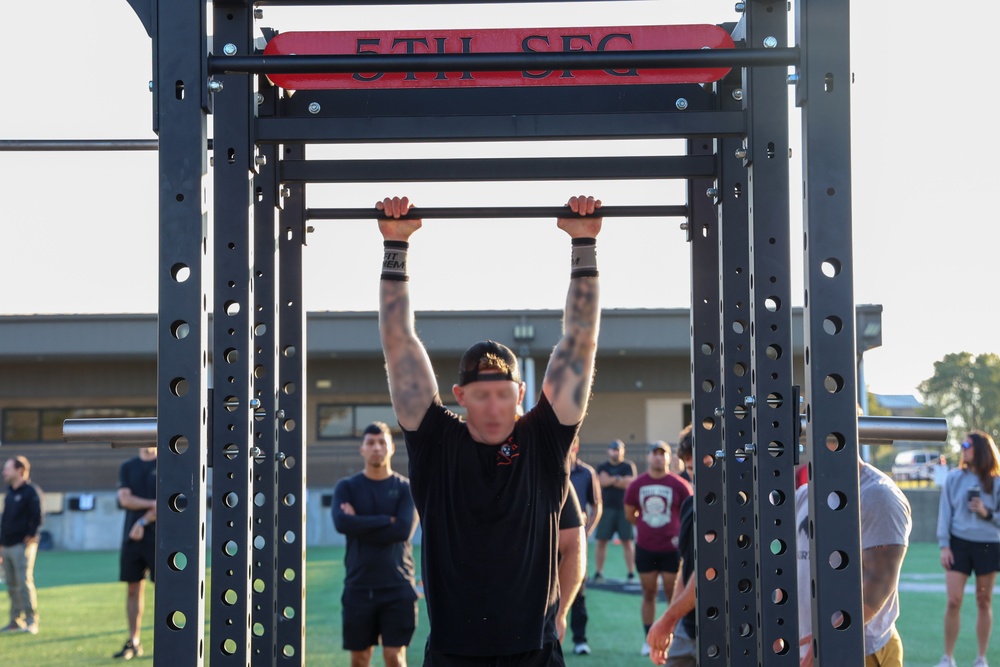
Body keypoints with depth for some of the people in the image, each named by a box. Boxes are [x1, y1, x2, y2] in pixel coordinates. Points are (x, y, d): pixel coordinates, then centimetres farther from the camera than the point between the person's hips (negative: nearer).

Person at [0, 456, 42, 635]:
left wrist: (31, 536, -18)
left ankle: (31, 621, -8)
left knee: (24, 583, -11)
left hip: (22, 546, -8)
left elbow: (37, 516, -14)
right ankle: (16, 621, 14)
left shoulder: (31, 491, -7)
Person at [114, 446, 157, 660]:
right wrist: (153, 504, -12)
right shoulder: (127, 467, 13)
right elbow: (125, 499, 0)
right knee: (133, 588, 4)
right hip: (132, 537, 3)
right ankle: (133, 642, 10)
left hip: (158, 537, -3)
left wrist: (143, 522, -11)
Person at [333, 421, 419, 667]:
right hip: (359, 587, 2)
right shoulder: (347, 487, 5)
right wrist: (385, 520, -12)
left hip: (398, 587, -1)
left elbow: (403, 530, -13)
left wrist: (360, 524, -9)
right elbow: (342, 522, -14)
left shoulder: (405, 488, 3)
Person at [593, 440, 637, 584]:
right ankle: (599, 572, 3)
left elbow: (630, 483, -9)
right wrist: (620, 479, -8)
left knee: (627, 542, 1)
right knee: (601, 541, -1)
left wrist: (611, 480, -6)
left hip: (624, 508, -1)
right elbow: (603, 481, -7)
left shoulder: (628, 466, 4)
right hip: (607, 507, 1)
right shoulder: (602, 467, 10)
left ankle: (631, 573, 4)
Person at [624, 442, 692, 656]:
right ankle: (648, 639, 14)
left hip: (671, 548, -2)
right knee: (648, 593, 7)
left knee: (673, 594, 2)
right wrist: (647, 527, 10)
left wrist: (681, 534, -2)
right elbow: (630, 514, 14)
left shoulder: (679, 485, -5)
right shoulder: (636, 485, 2)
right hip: (645, 548, 2)